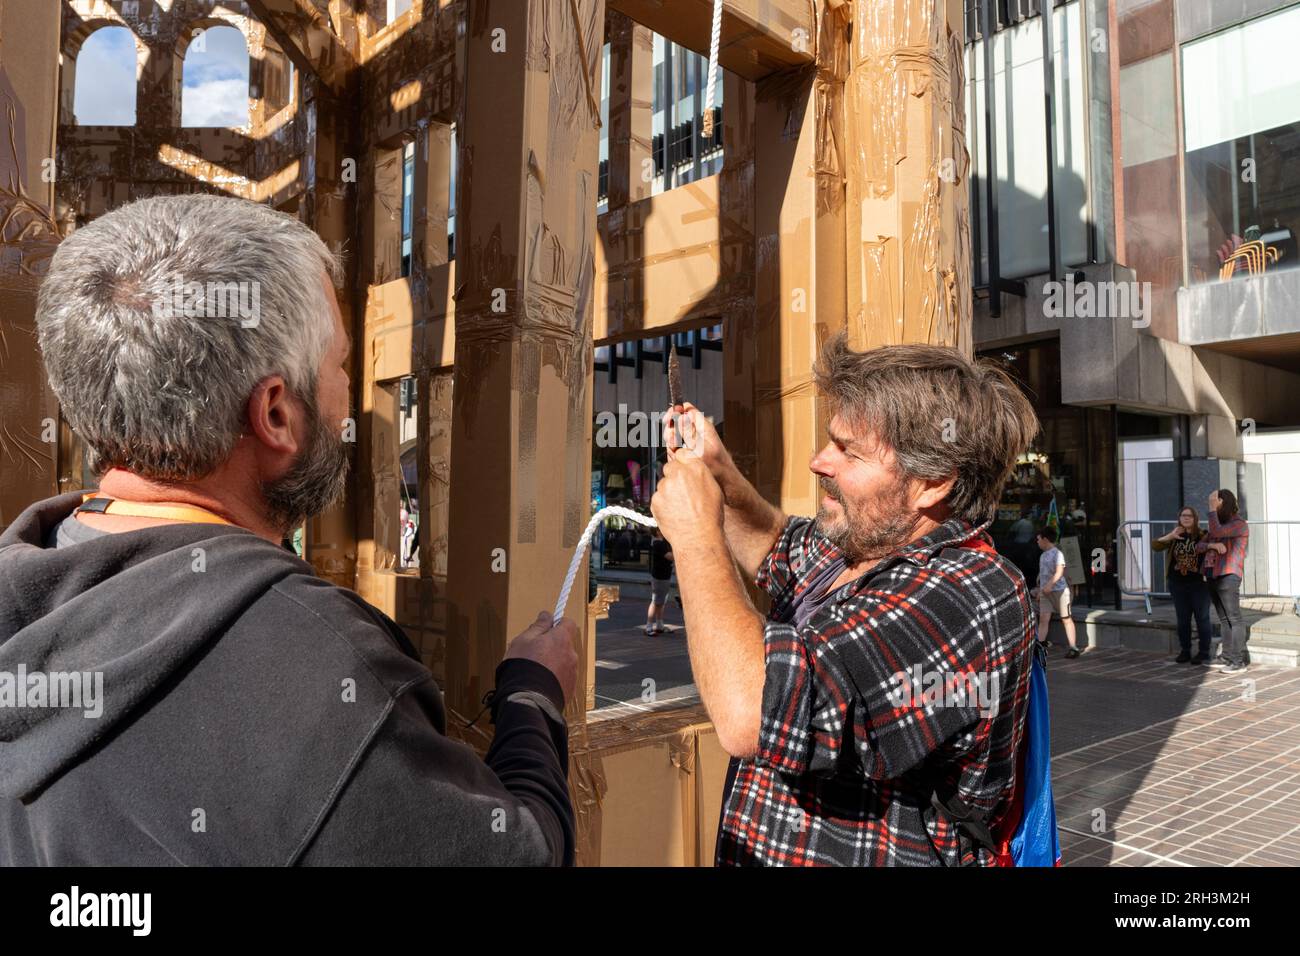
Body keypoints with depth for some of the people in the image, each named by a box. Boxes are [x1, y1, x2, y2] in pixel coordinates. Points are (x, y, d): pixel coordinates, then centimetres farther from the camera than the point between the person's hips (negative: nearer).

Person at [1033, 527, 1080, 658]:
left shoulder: (1057, 553, -11)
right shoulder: (1043, 555, 14)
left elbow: (1059, 571, -24)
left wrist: (1050, 584, -36)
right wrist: (1040, 590, 24)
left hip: (1059, 590, -7)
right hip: (1045, 592, 7)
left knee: (1066, 619, 0)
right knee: (1043, 618, -2)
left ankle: (1074, 648, 6)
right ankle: (1039, 645, -5)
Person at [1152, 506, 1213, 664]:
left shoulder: (1203, 535, -5)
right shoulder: (1174, 536, 7)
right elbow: (1155, 546, -2)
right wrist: (1169, 536, -18)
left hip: (1199, 584, -4)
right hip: (1178, 584, 4)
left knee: (1202, 618, 4)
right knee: (1182, 619, 11)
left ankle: (1204, 652, 13)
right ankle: (1184, 651, 20)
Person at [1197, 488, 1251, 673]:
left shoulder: (1239, 524, -4)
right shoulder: (1218, 523, 20)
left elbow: (1217, 532, -23)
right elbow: (1199, 546, 12)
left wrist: (1212, 509, -15)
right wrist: (1212, 545, -10)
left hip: (1228, 575, -8)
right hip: (1212, 576, 8)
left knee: (1234, 618, -8)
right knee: (1224, 619, 11)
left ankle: (1239, 660, -9)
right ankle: (1227, 656, 15)